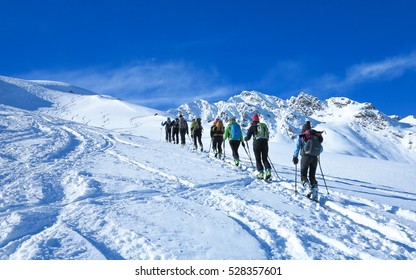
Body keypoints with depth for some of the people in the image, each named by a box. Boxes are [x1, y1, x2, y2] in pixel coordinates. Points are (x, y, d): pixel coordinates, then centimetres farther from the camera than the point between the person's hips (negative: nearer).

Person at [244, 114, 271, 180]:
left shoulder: (253, 126, 2)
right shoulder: (264, 125, 17)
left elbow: (248, 137, 1)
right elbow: (267, 136, 20)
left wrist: (245, 138, 22)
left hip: (257, 143, -4)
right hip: (265, 143, 4)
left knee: (258, 159, 5)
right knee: (265, 159, 12)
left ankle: (261, 173, -1)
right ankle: (268, 171, -6)